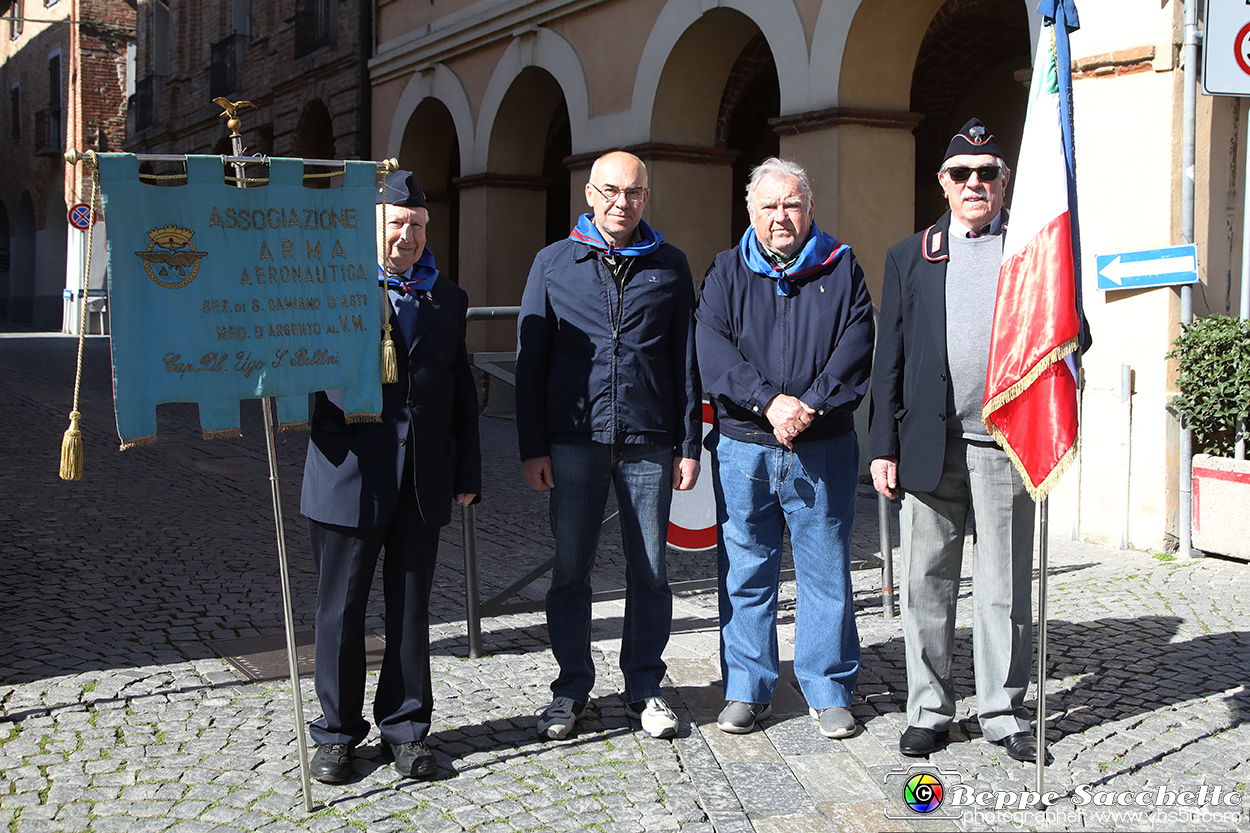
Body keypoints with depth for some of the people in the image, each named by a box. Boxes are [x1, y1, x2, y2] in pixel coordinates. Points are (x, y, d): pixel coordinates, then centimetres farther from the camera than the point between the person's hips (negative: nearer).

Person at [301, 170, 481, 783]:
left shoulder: (449, 299, 13)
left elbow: (462, 392, 14)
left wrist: (468, 472, 11)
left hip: (423, 479, 3)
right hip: (349, 473, -3)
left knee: (410, 607, 10)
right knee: (341, 606, 6)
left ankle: (405, 727, 23)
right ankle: (338, 732, 21)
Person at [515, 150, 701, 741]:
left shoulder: (670, 266, 9)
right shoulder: (554, 263, 7)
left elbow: (686, 360, 9)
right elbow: (530, 359, 5)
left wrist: (689, 444, 3)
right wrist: (532, 446, -1)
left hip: (649, 444, 1)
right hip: (575, 441, 0)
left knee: (650, 570, 6)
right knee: (570, 570, 6)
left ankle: (644, 686, 20)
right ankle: (572, 687, 21)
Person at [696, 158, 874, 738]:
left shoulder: (840, 268, 7)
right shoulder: (727, 271, 8)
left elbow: (856, 348, -4)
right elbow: (711, 349, -6)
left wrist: (809, 405, -17)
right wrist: (770, 401, -18)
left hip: (824, 449, 0)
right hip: (743, 447, 1)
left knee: (826, 571, 5)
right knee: (745, 572, 7)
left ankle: (830, 694, 17)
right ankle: (747, 691, 19)